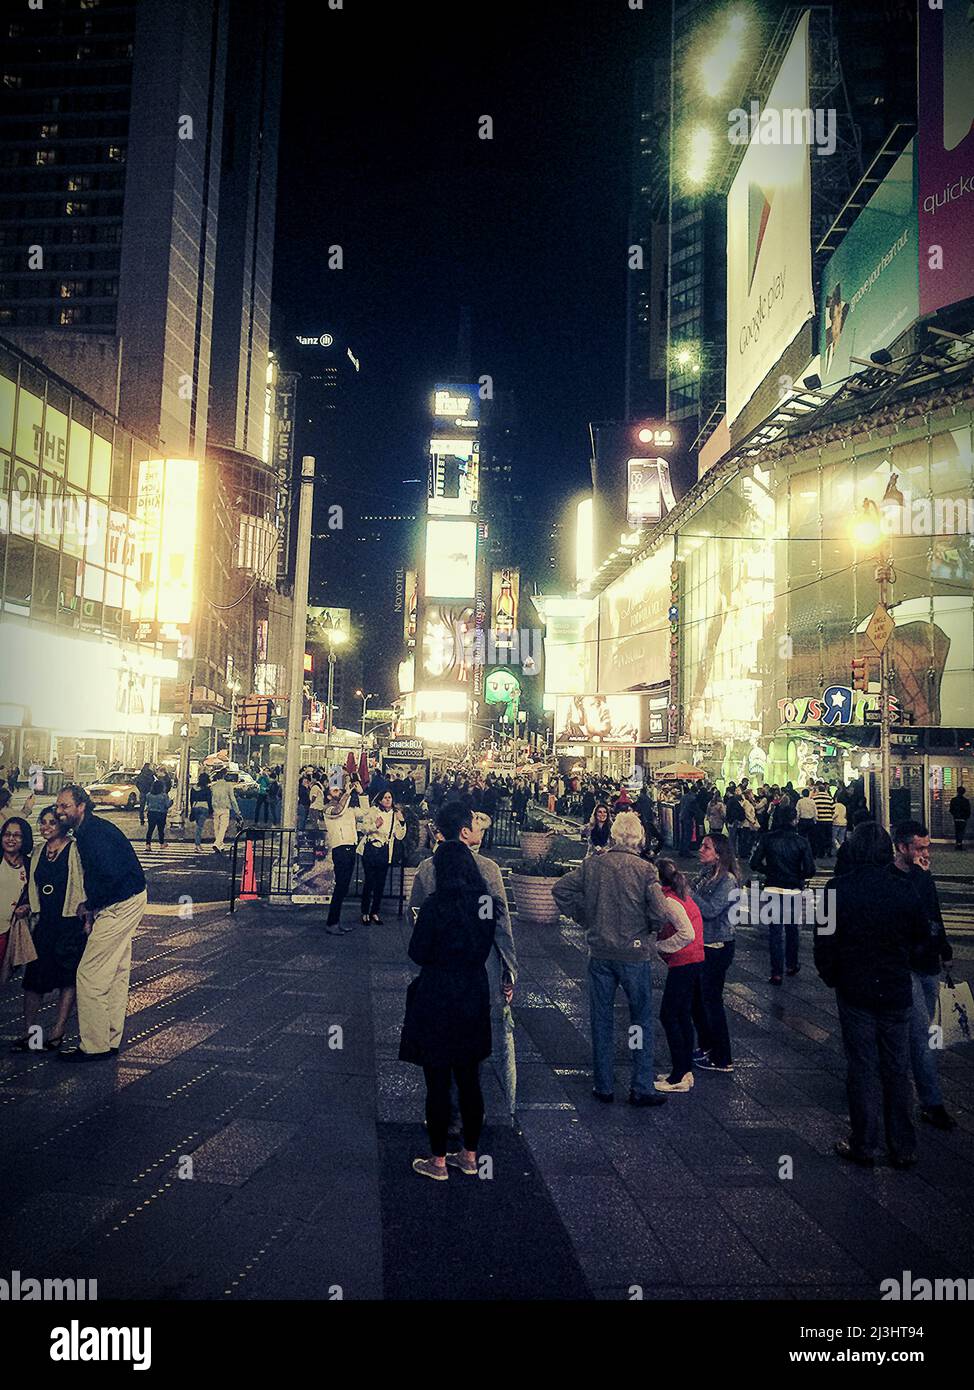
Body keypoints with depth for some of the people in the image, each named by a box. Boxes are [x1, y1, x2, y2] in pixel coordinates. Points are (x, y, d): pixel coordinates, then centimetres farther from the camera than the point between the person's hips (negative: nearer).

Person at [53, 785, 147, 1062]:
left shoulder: (93, 833, -20)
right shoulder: (87, 830, 13)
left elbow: (110, 874, -29)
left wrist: (89, 905, -14)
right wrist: (91, 907, 6)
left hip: (120, 906, -11)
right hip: (128, 903, 11)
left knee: (90, 975, -5)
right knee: (117, 972, 16)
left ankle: (94, 1047, 3)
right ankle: (111, 1040, 27)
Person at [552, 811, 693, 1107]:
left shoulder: (593, 864, -5)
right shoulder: (645, 870, -13)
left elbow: (560, 889, -2)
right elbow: (661, 914, -16)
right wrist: (645, 928, 5)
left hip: (600, 952, 2)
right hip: (634, 955, -2)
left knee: (601, 1020, 13)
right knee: (642, 1021, 13)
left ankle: (603, 1087, 21)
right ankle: (642, 1089, 17)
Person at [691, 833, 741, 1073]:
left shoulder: (727, 880, -17)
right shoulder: (706, 874, 8)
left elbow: (710, 910, -25)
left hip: (717, 947, -8)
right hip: (701, 944, 8)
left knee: (711, 1000, -1)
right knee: (696, 997, 16)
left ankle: (722, 1059, 12)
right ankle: (706, 1046, 33)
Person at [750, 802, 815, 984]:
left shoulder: (767, 839, -7)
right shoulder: (801, 841, -9)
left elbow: (755, 863, -8)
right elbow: (810, 870, -11)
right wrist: (797, 876, 8)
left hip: (772, 891, 0)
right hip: (793, 891, 0)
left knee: (774, 931, 6)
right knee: (792, 929, 19)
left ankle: (776, 973, 6)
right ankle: (791, 966, 33)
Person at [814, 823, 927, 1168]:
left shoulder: (837, 890, -14)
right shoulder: (905, 891, -11)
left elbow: (824, 942, -10)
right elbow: (922, 941, 1)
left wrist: (831, 978, 6)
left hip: (855, 994, -1)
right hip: (897, 994, 2)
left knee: (863, 1069, 9)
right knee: (897, 1071, 13)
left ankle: (864, 1146, 19)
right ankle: (903, 1149, 23)